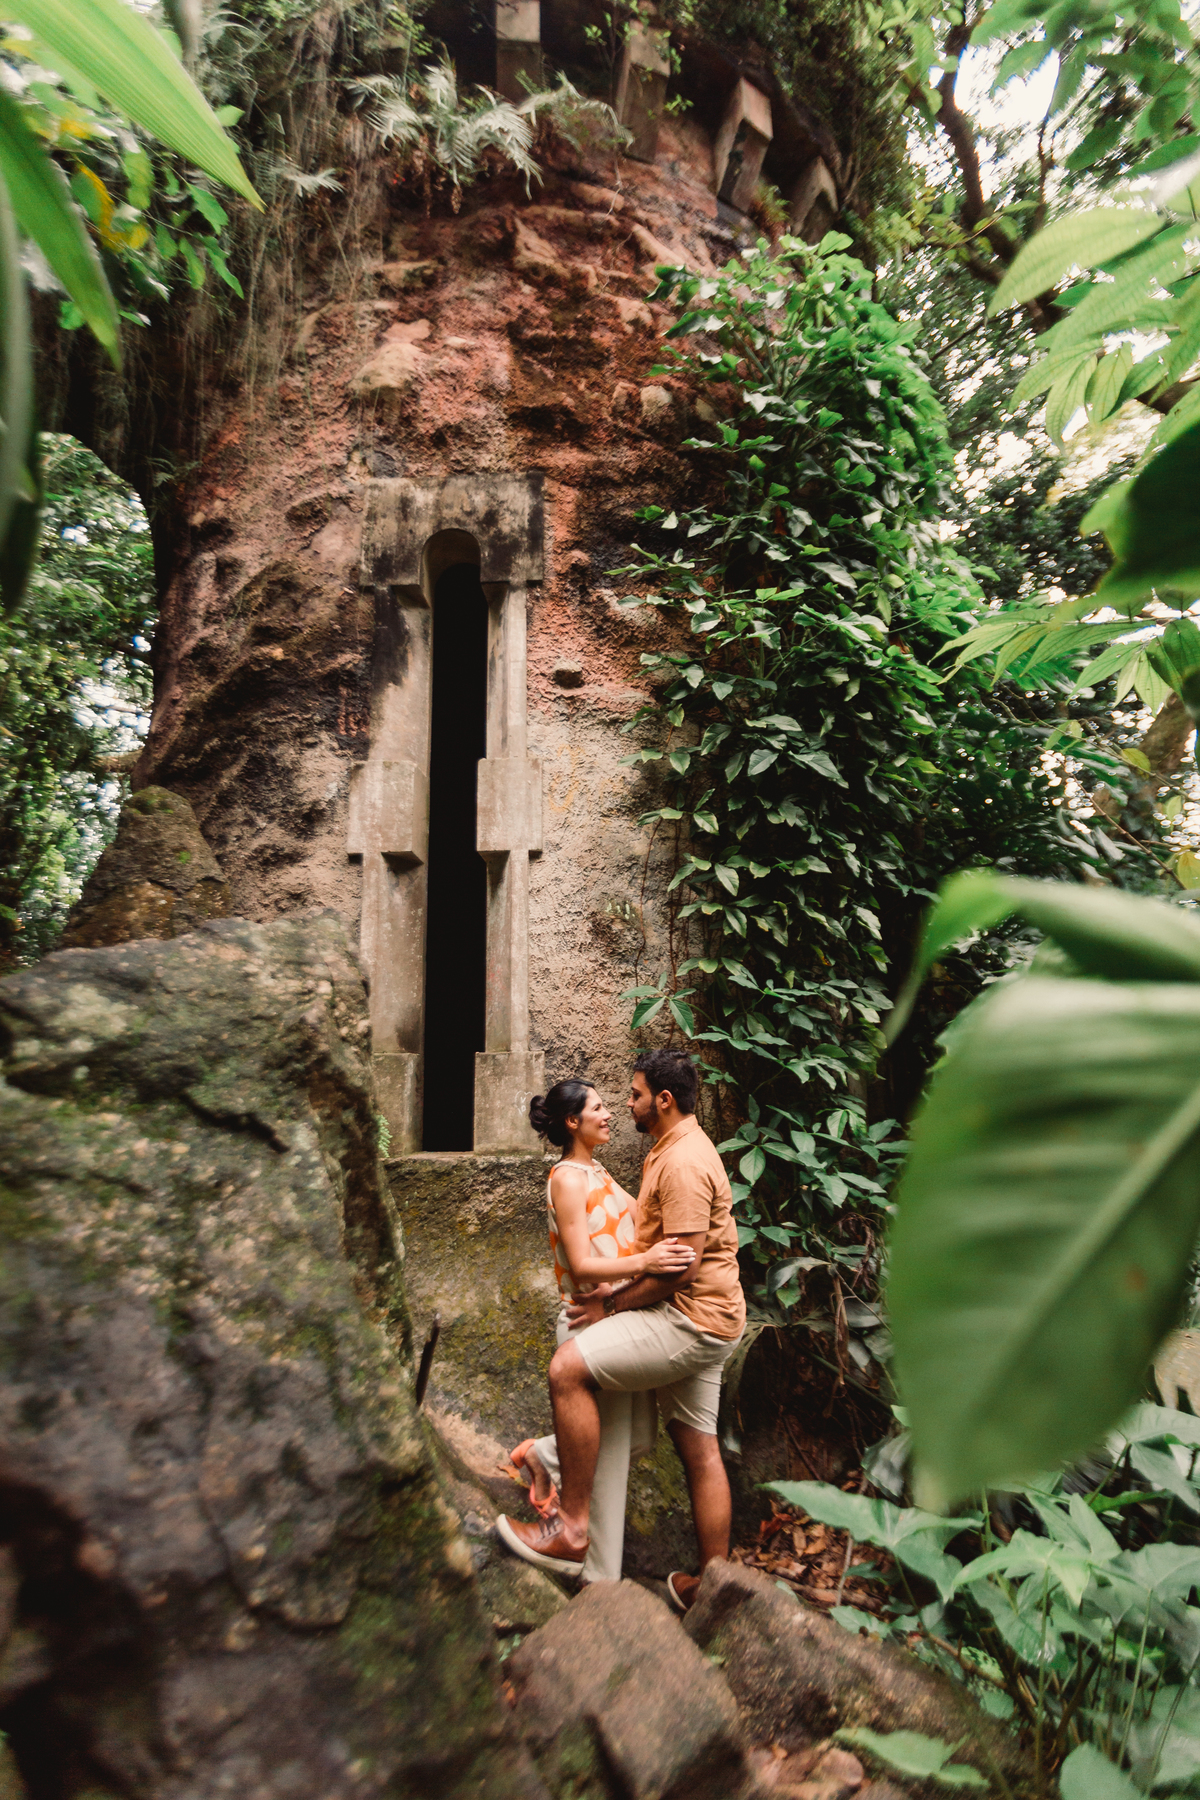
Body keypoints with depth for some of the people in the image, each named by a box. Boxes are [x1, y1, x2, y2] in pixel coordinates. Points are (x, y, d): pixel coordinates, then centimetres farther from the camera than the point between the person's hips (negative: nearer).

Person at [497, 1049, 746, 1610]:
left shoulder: (683, 1163, -18)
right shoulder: (674, 1149, 16)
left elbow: (682, 1266, -23)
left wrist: (612, 1304, -14)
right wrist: (617, 1293, 15)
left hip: (692, 1318, -11)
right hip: (703, 1319, 11)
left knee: (569, 1367, -18)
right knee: (698, 1447, 16)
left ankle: (571, 1529, -10)